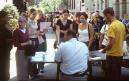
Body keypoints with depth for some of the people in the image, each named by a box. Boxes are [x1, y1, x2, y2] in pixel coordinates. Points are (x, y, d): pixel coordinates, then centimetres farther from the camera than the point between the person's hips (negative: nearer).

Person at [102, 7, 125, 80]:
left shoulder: (111, 26, -20)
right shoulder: (122, 24, 5)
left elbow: (111, 44, -24)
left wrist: (104, 50, -7)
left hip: (112, 55, -8)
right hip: (120, 54, 8)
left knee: (111, 76, 4)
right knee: (118, 75, 18)